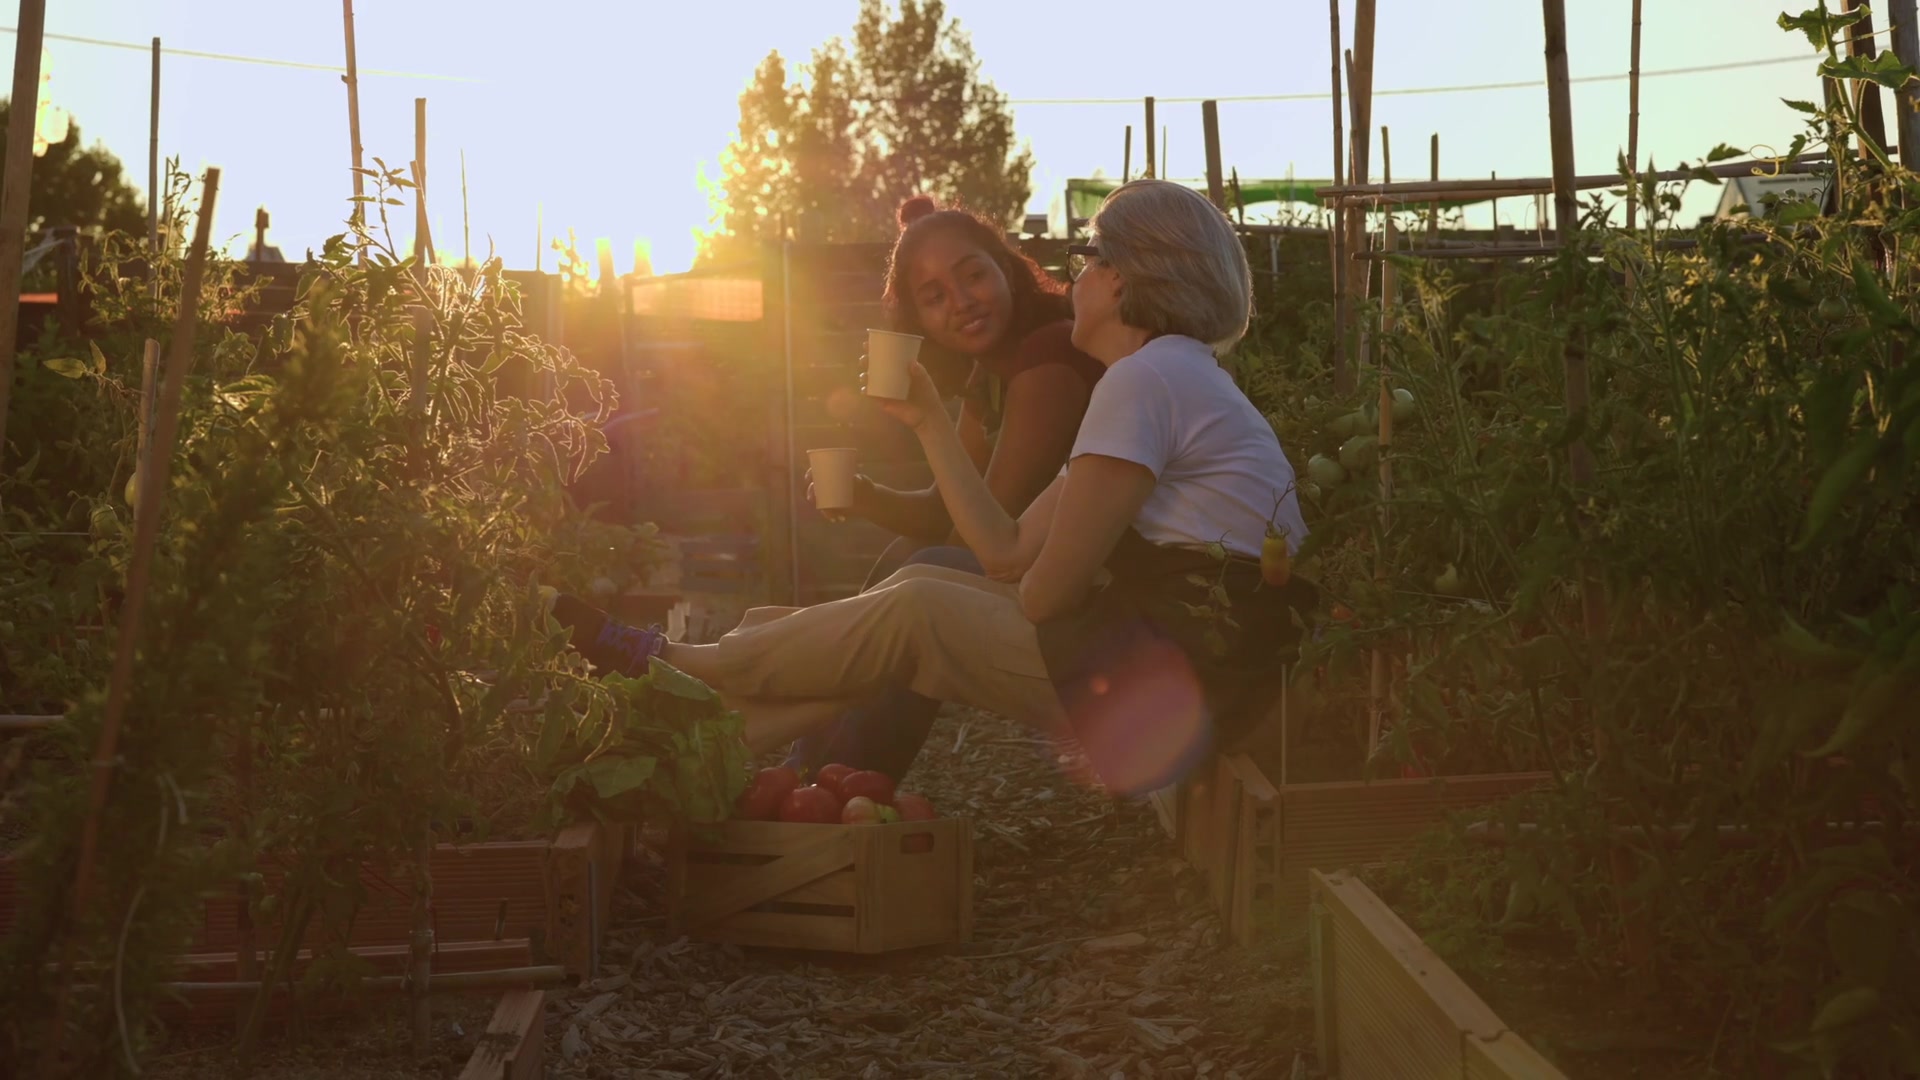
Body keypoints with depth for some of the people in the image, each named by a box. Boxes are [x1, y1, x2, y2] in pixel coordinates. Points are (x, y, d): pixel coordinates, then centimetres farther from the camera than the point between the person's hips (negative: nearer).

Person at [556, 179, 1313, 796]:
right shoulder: (1176, 377, 20)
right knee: (917, 586, 8)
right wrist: (929, 422, 11)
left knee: (912, 612, -7)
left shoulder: (1146, 378, -14)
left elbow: (1049, 589, -18)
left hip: (1179, 682, -10)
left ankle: (678, 665, 11)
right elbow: (1007, 554, 12)